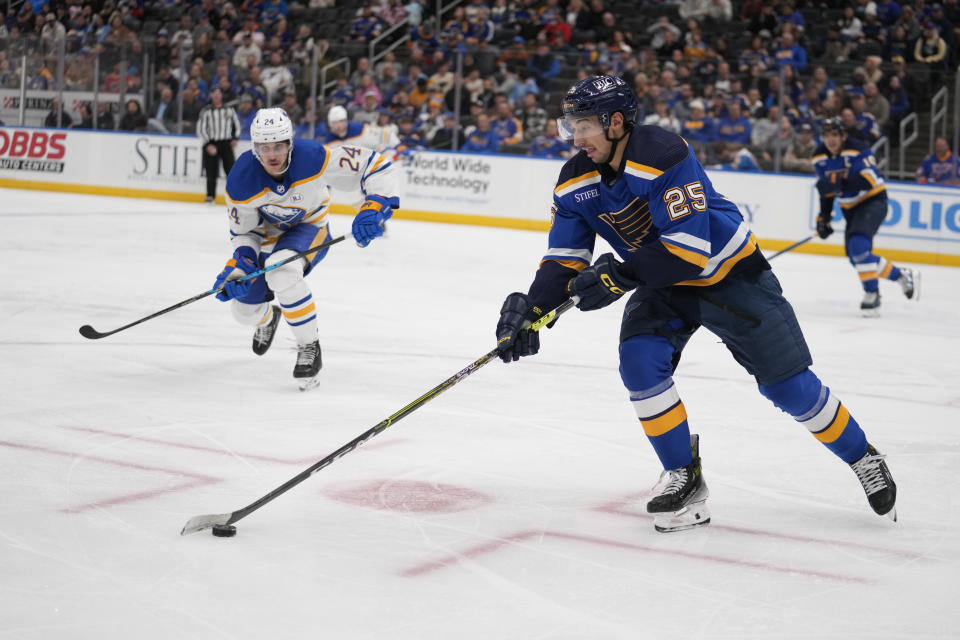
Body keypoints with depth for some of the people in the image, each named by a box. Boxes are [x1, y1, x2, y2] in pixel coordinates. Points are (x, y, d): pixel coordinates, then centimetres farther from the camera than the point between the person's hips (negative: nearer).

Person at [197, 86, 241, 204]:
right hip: (211, 143, -1)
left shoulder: (229, 109, 7)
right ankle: (210, 196, 9)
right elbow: (200, 129, -3)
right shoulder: (206, 111, 1)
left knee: (231, 169, -8)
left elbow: (236, 124, 18)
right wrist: (208, 145, -12)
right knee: (211, 172, -2)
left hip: (226, 143, 1)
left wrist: (235, 138, 5)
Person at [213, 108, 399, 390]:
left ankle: (309, 347, -17)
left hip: (309, 227, -3)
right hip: (265, 233, 3)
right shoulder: (240, 181, -28)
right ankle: (268, 318, 49)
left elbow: (375, 165, -27)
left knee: (281, 270, -36)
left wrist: (374, 208, -39)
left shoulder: (314, 158, -34)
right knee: (245, 311, 7)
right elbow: (243, 232, -12)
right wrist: (238, 265, -29)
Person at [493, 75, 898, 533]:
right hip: (663, 286, 6)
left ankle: (863, 459, 21)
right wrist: (530, 310, -22)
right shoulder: (575, 182, -9)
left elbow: (689, 248, -35)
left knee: (789, 385, -3)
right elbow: (564, 259, -6)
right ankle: (684, 477, -3)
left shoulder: (663, 155, -31)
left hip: (728, 271, -5)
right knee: (639, 361, -20)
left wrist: (619, 276, -39)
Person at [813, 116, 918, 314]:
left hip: (873, 201, -8)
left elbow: (868, 180, -32)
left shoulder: (858, 150, -22)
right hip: (850, 208, 8)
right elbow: (827, 190, 11)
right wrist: (824, 217, 6)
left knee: (858, 245, -28)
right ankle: (899, 275, 26)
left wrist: (839, 183, -43)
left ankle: (871, 293, -16)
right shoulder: (820, 158, 0)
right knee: (856, 258, 6)